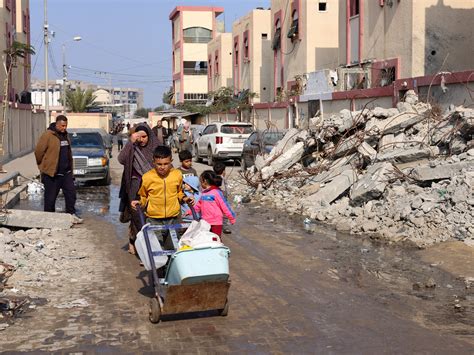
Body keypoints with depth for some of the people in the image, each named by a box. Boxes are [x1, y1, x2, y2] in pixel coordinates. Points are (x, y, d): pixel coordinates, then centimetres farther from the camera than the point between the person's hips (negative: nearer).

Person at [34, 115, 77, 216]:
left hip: (66, 173, 7)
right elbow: (38, 152, -11)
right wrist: (43, 166, 0)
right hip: (52, 174, -6)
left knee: (71, 193, 7)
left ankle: (71, 214, 18)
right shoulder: (48, 135, -13)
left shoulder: (65, 135, 11)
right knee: (50, 198, 3)